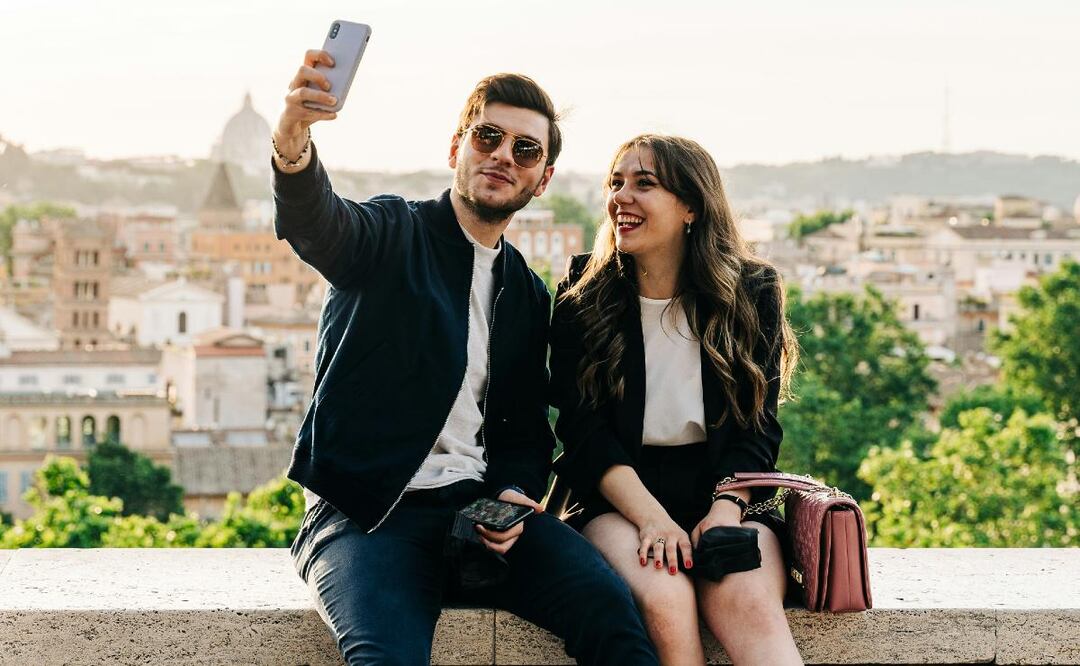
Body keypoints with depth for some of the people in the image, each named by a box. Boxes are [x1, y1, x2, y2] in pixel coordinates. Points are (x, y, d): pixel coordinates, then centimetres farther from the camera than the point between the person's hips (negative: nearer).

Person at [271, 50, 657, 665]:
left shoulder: (530, 297, 19)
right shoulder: (393, 234, 3)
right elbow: (317, 226, -21)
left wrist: (514, 495, -4)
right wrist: (294, 146, -44)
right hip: (370, 515, -4)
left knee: (612, 611, -23)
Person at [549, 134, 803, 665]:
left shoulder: (751, 294, 6)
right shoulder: (582, 298, 5)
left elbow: (758, 428, 4)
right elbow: (583, 429, -2)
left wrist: (724, 511, -15)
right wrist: (651, 516, -18)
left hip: (725, 490, 0)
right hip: (619, 499, 0)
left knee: (749, 605, -33)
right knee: (664, 599, -34)